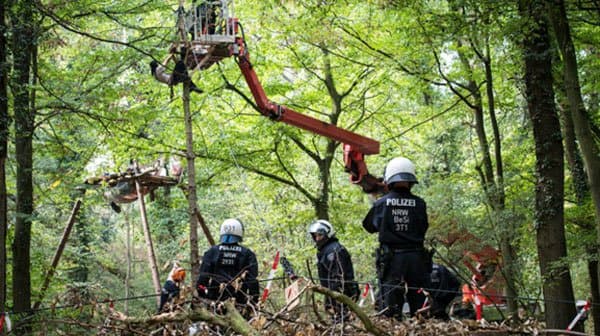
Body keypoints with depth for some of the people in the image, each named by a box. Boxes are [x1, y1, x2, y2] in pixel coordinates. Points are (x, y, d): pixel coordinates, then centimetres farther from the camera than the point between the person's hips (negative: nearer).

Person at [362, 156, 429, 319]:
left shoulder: (381, 203, -5)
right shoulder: (419, 203, -4)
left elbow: (369, 226, 9)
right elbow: (423, 229, 7)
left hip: (391, 258, -1)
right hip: (416, 257, 1)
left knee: (391, 302, 2)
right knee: (419, 301, 8)